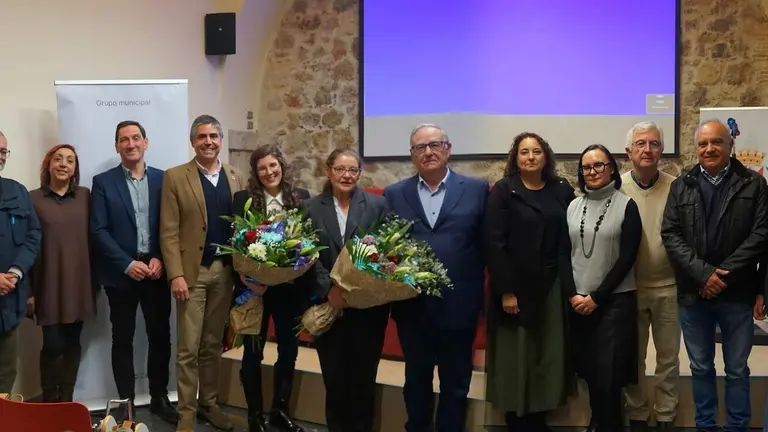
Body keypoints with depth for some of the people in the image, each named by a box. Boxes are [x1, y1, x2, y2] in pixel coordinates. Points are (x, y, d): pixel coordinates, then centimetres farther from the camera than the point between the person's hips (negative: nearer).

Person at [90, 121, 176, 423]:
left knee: (160, 336, 8)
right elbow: (98, 230, -6)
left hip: (156, 270, 2)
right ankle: (126, 403, 18)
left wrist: (160, 259, -10)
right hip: (121, 273, -1)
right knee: (122, 340, 7)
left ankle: (159, 398, 22)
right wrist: (128, 264, -13)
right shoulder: (103, 182, 0)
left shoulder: (163, 179, 5)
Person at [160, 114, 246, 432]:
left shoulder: (237, 178, 7)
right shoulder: (175, 177, -3)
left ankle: (208, 403, 27)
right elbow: (168, 231, -7)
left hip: (225, 271, 3)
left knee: (213, 344, 14)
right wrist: (176, 274, -14)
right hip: (192, 271, -3)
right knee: (188, 348, 2)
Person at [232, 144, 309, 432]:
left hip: (290, 286, 3)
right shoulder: (243, 199, -3)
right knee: (253, 352, 8)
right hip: (253, 285, -2)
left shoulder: (301, 198, 3)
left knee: (289, 349, 12)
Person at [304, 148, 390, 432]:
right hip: (328, 305, 1)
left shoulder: (378, 205, 2)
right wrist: (328, 289, -14)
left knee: (363, 376, 6)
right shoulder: (312, 207, 5)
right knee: (334, 376, 6)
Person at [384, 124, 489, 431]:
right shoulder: (394, 195, 4)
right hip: (412, 307, 2)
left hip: (458, 307, -1)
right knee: (416, 381, 18)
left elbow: (488, 244, -1)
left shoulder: (476, 190, 0)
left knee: (456, 384, 13)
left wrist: (484, 296, -5)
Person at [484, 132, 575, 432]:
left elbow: (569, 241, 7)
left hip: (552, 287, 4)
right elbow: (494, 243, -10)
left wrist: (570, 287, 1)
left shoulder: (562, 190, 6)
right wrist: (505, 291, -15)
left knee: (548, 357, 8)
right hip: (516, 287, -3)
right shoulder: (503, 191, -5)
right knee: (515, 358, 3)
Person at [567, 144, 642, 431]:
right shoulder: (573, 206, 8)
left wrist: (596, 297, -10)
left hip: (614, 300, -3)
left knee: (608, 375, -5)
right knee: (587, 371, 8)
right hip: (577, 302, 4)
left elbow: (627, 258, -8)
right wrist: (572, 294, -5)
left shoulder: (627, 205, -3)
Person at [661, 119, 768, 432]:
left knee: (737, 370, 10)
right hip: (693, 293, 2)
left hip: (737, 294, -1)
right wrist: (703, 274, -15)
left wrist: (723, 275, -14)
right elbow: (670, 234, -3)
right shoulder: (681, 186, 5)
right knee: (701, 368, 14)